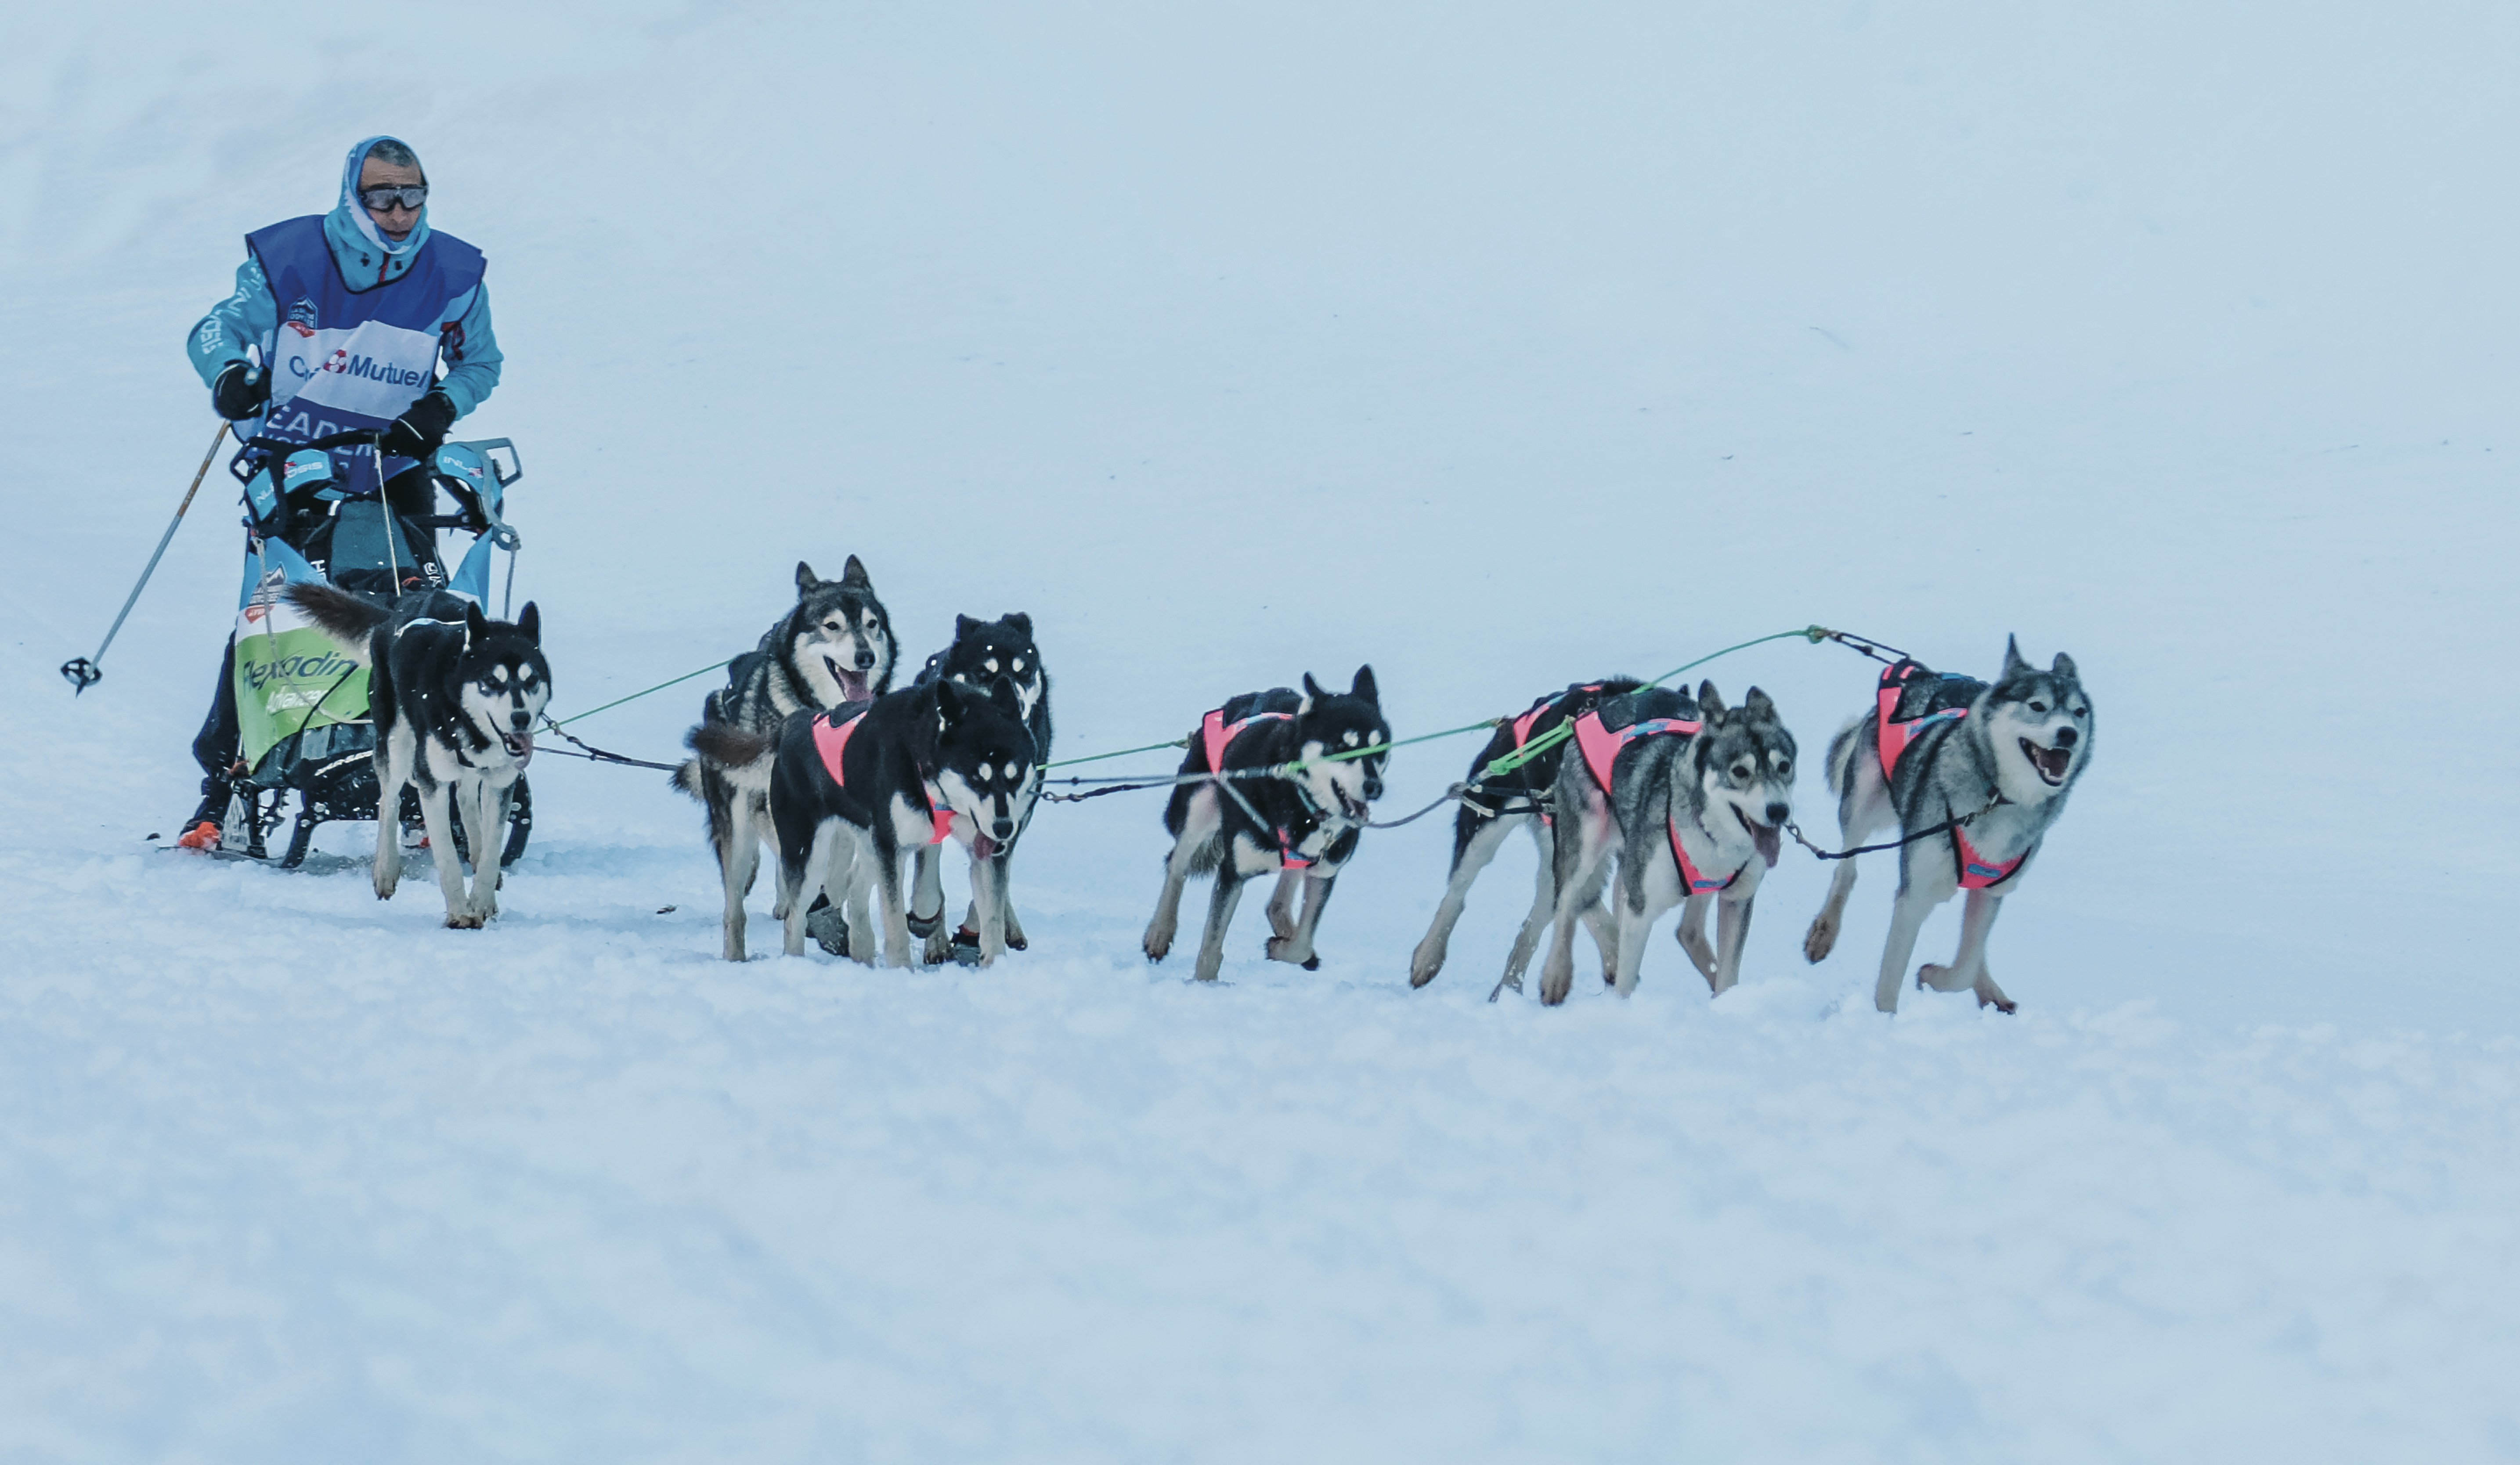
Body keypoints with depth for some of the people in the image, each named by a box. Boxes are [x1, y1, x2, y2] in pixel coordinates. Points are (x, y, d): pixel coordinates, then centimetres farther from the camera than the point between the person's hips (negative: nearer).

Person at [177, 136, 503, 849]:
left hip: (395, 472, 2)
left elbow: (480, 362, 11)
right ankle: (223, 778, -1)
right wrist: (229, 371, -23)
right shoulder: (286, 259, -8)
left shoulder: (452, 274, -2)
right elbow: (218, 328, 0)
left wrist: (443, 404, -10)